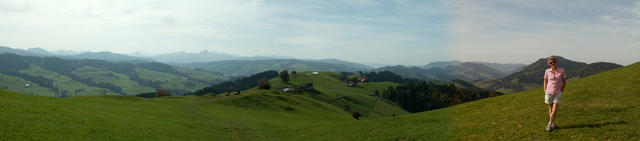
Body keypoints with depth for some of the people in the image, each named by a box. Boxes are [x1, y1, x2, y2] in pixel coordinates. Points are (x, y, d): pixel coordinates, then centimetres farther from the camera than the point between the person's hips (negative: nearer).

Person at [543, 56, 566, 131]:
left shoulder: (561, 71, -6)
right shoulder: (547, 71, -4)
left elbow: (564, 81, 5)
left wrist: (561, 91, 2)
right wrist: (545, 92, 4)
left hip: (557, 93, -1)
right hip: (549, 92, 1)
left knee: (554, 110, -7)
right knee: (551, 109, 11)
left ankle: (549, 124, 4)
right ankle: (553, 123, 25)